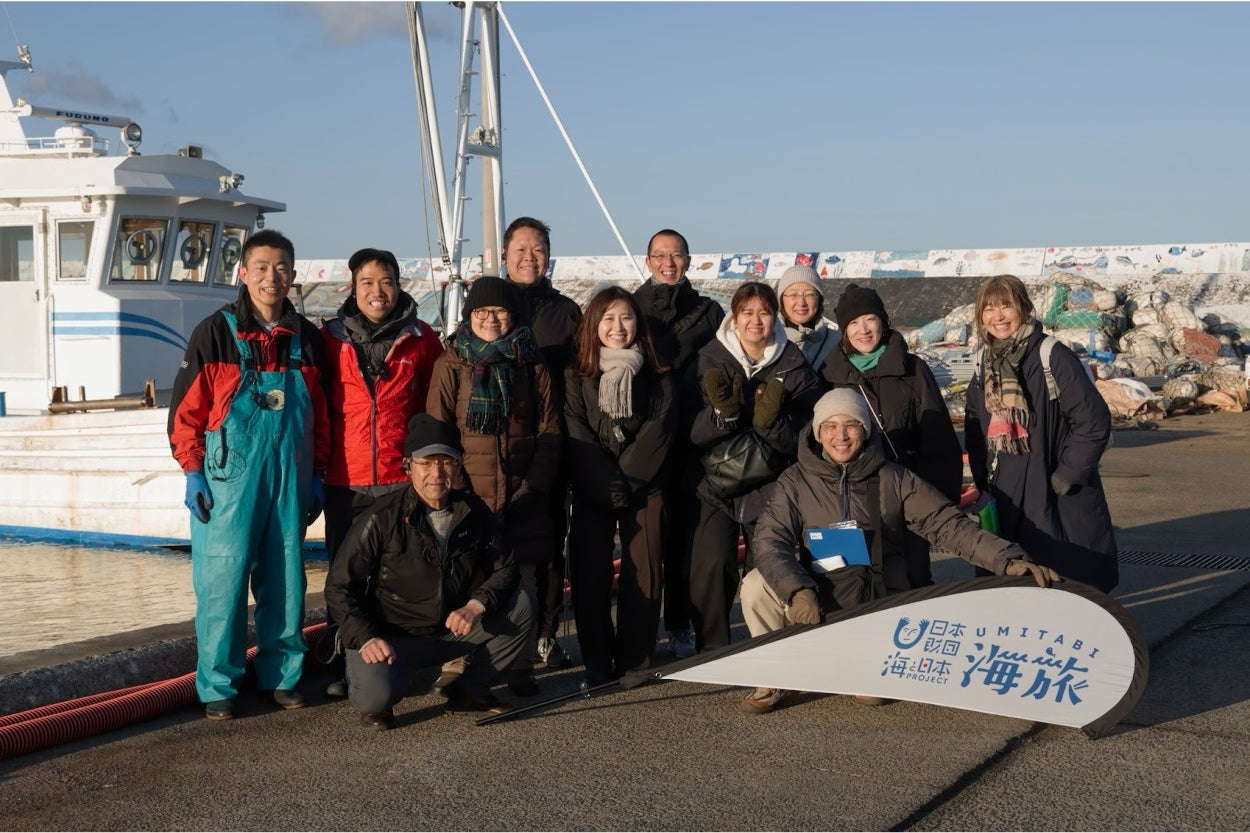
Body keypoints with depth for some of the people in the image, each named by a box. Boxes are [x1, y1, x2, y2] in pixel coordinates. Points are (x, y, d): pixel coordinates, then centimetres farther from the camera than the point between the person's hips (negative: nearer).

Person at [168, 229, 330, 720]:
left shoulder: (306, 339, 11)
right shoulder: (216, 333, -1)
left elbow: (320, 415, 17)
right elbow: (186, 407, -1)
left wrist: (316, 475, 13)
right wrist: (193, 473, -7)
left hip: (289, 477, 4)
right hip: (229, 476, -3)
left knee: (285, 578, 7)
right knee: (223, 578, -4)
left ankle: (282, 675, 19)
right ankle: (218, 686, 5)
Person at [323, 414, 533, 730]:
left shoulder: (473, 511, -1)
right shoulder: (381, 519, -14)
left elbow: (504, 568, 5)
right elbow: (339, 587, -10)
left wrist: (476, 605, -16)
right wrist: (366, 639, -22)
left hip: (453, 629, 4)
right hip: (390, 636, -4)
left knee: (520, 604, -13)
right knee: (374, 696, -33)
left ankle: (470, 690, 5)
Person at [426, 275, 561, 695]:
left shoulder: (531, 363, 10)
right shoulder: (451, 364, 7)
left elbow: (550, 431, 8)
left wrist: (535, 484, -2)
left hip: (523, 493, 1)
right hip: (467, 492, -1)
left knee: (522, 581, 1)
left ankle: (520, 668, 11)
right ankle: (453, 668, 4)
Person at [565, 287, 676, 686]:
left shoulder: (656, 378, 8)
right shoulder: (576, 377, 6)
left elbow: (659, 430, -2)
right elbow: (577, 435, -3)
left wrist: (625, 480, -13)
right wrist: (608, 484, -13)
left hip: (644, 488, 0)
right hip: (592, 492, 0)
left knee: (644, 575, -3)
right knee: (591, 576, -2)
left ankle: (634, 662, 6)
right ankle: (597, 664, 7)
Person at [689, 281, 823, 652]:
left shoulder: (794, 366, 1)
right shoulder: (710, 361, 2)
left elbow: (803, 437, -3)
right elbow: (694, 431, -4)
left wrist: (771, 421, -22)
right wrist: (724, 413, -23)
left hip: (770, 486, 0)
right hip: (717, 485, 0)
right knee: (712, 564, -15)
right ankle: (711, 652, 0)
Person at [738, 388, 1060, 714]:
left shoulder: (894, 479, 0)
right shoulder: (797, 481, -1)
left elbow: (949, 524, -7)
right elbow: (768, 540, -13)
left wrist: (1007, 560, -21)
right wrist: (797, 590, -31)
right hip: (818, 602, 0)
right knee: (757, 586, -25)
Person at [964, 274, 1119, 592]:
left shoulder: (1053, 358, -12)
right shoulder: (984, 371, 11)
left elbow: (1094, 423, -15)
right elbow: (975, 433, 21)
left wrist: (1064, 478, -13)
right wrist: (985, 482, 10)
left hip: (1061, 508, -6)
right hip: (1008, 508, 6)